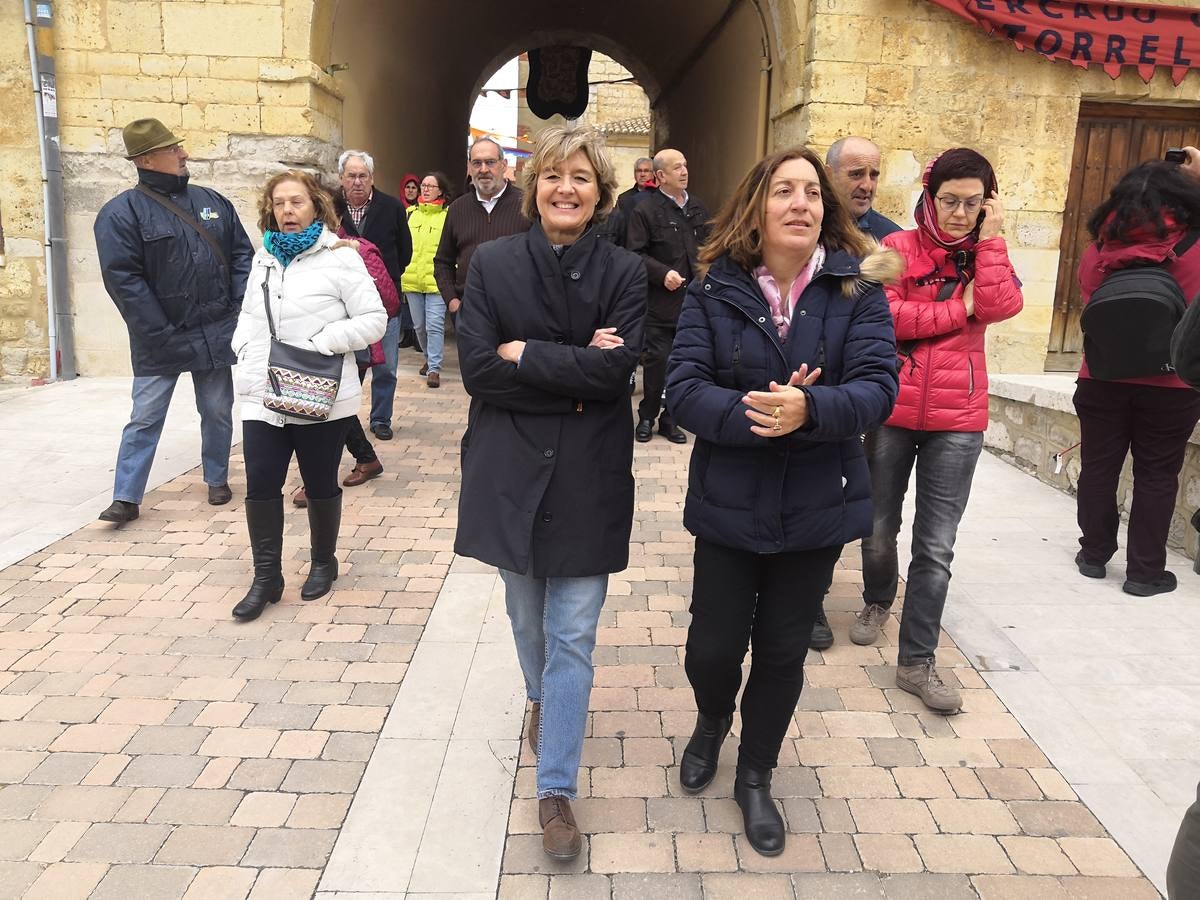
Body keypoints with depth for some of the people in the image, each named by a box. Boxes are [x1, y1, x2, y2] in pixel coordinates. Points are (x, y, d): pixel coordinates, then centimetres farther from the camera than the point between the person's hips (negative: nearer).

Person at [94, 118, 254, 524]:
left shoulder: (212, 201, 8)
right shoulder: (121, 212, -7)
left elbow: (241, 253, 12)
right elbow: (122, 279, -13)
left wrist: (239, 304, -1)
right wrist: (162, 334, -15)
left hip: (215, 333, 4)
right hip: (159, 341, -4)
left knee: (218, 411, 12)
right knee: (145, 418, 1)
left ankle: (217, 479, 29)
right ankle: (126, 497, 10)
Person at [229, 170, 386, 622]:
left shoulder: (340, 257, -7)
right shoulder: (264, 258, 12)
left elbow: (374, 319, -9)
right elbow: (249, 314, 21)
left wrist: (325, 341, -20)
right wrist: (246, 352, 3)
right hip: (263, 395, 5)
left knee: (320, 484, 10)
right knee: (260, 485, 2)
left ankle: (323, 563, 31)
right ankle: (266, 577, 16)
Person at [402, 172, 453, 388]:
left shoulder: (449, 215, -2)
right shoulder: (410, 213, 10)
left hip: (436, 281, -5)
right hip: (411, 279, 5)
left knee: (435, 325, -9)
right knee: (419, 325, 14)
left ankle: (434, 368, -4)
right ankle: (430, 358, 34)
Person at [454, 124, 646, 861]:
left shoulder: (625, 272, -3)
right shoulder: (492, 263, -2)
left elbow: (616, 369, -16)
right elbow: (477, 369, -11)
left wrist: (525, 354, -15)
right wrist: (572, 377, -16)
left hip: (588, 474, -1)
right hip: (511, 468, 2)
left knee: (573, 635, 1)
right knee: (528, 615, 20)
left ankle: (556, 790, 14)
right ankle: (545, 701, 50)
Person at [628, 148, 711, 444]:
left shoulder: (698, 208, 13)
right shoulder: (646, 209, -5)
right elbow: (636, 253, -10)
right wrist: (663, 273, -19)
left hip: (693, 299, 5)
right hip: (660, 301, -5)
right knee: (657, 360, -1)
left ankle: (670, 418, 20)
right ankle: (647, 417, 16)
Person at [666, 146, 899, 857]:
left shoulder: (857, 287, -4)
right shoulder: (714, 290, -5)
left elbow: (878, 386, -14)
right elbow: (684, 387, -13)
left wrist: (807, 410, -32)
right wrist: (750, 413, -30)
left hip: (816, 507, 1)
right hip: (728, 503, 0)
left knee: (783, 652, 13)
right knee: (713, 647, 8)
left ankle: (756, 777, 38)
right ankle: (712, 723, 46)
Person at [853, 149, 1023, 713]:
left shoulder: (987, 255, 8)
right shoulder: (897, 249, -1)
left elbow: (1001, 307, -12)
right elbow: (883, 317, -16)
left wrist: (990, 238, -8)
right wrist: (958, 310, -10)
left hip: (958, 420, 1)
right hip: (893, 411, -1)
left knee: (936, 547, 1)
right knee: (880, 529, 14)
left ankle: (917, 661, 11)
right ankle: (878, 601, 43)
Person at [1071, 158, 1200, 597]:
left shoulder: (1098, 250, -3)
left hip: (1103, 380, 2)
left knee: (1098, 468, 14)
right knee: (1156, 477, 7)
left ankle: (1094, 553, 24)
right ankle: (1144, 571, 13)